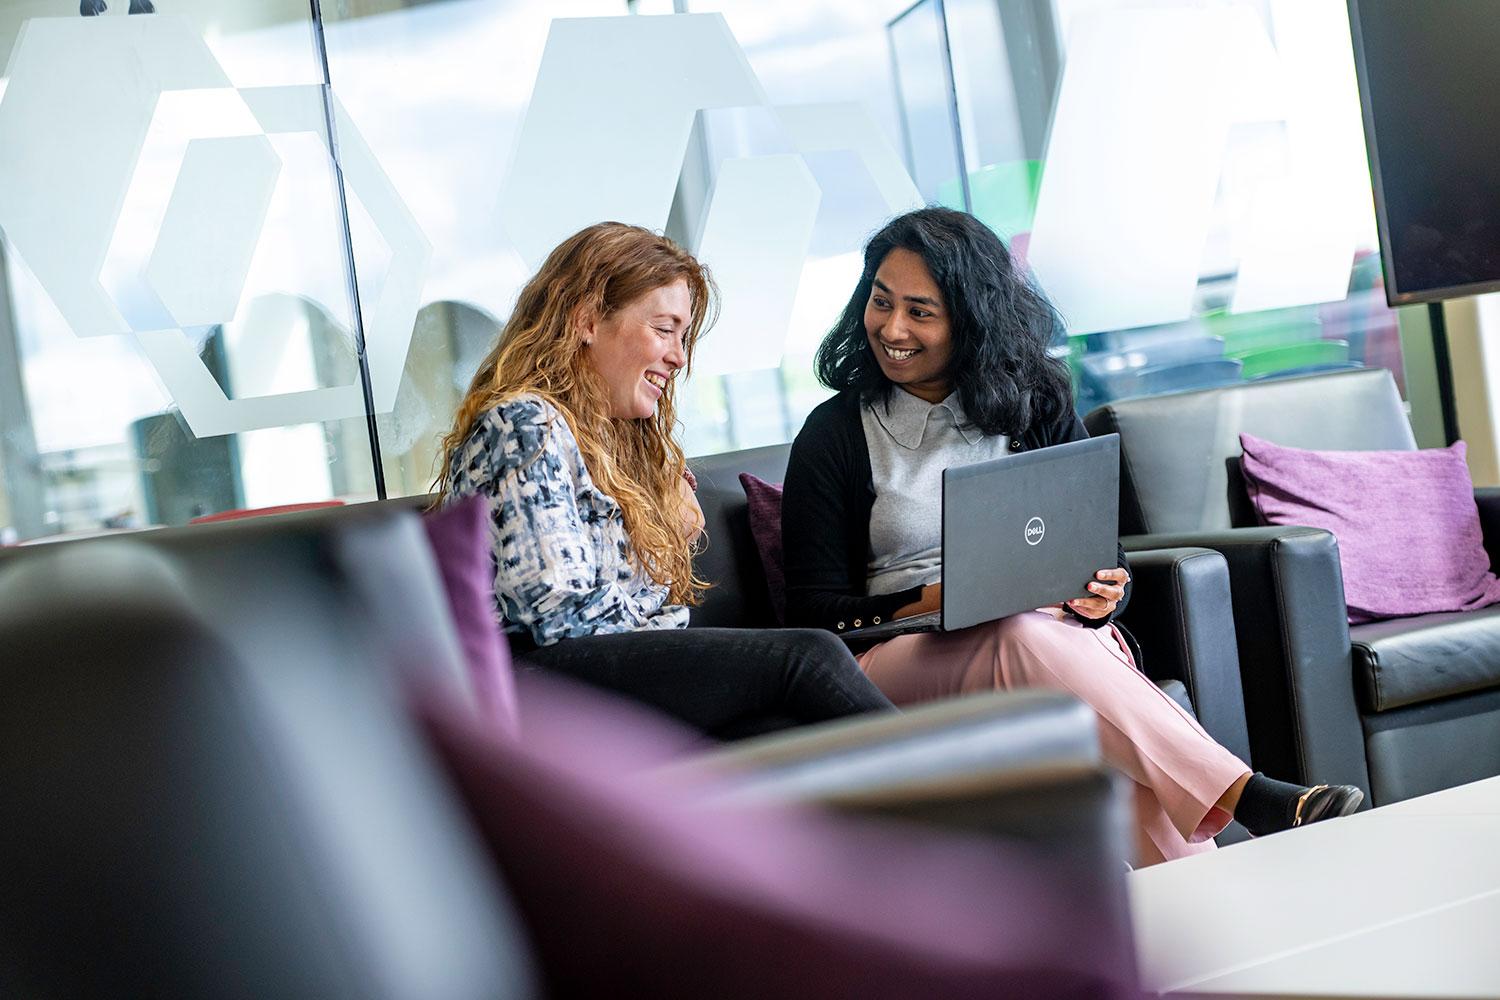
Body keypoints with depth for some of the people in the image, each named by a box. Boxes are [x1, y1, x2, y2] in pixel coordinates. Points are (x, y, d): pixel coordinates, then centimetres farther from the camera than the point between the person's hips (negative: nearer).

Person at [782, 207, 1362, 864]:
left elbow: (1109, 556, 13)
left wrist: (1102, 598, -12)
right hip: (907, 657, -2)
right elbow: (813, 611, 0)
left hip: (1058, 634, 2)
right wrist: (932, 604, -17)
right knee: (1027, 641, -38)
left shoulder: (1034, 407, 13)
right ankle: (1252, 800, -46)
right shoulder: (833, 435, 6)